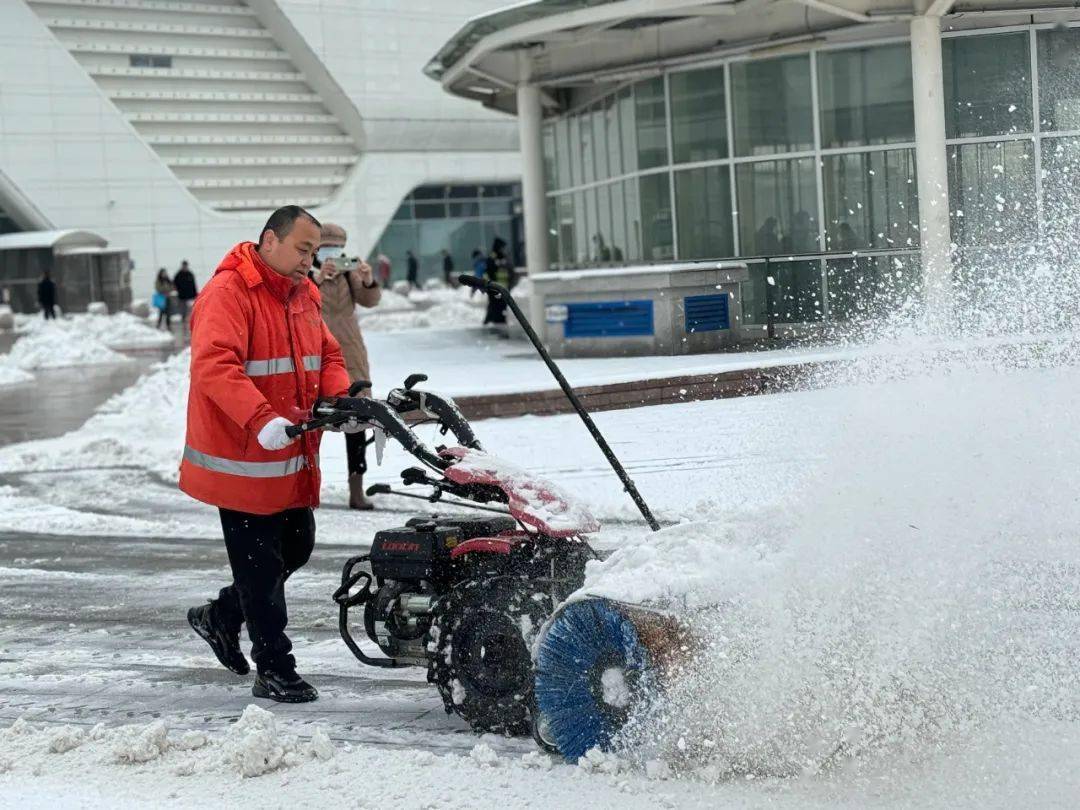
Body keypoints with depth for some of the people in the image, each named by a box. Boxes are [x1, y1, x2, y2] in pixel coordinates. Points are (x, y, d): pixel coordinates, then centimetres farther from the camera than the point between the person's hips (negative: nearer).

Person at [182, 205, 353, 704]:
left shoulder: (304, 296, 13)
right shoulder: (228, 293, -16)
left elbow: (327, 356, 18)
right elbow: (214, 365, -28)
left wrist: (341, 399, -4)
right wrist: (260, 419, -40)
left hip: (295, 457, 9)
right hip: (242, 458, -9)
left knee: (296, 548, 17)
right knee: (260, 563, -2)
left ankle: (220, 617, 36)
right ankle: (274, 671, 7)